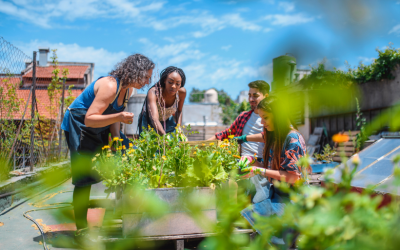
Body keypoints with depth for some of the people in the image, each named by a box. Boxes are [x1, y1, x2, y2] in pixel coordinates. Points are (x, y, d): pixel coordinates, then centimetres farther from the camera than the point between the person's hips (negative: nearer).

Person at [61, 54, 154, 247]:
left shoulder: (128, 89, -1)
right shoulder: (110, 86, -29)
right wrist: (118, 117, -44)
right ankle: (81, 230, 1)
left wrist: (117, 139, -7)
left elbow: (113, 115, 5)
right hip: (79, 127, -9)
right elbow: (89, 119, -32)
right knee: (84, 178, -10)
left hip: (100, 128, 9)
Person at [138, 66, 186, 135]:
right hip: (149, 122, -3)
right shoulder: (153, 92, -36)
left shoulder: (182, 92, -23)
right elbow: (154, 119, -49)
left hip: (168, 121, 3)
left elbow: (179, 111, -1)